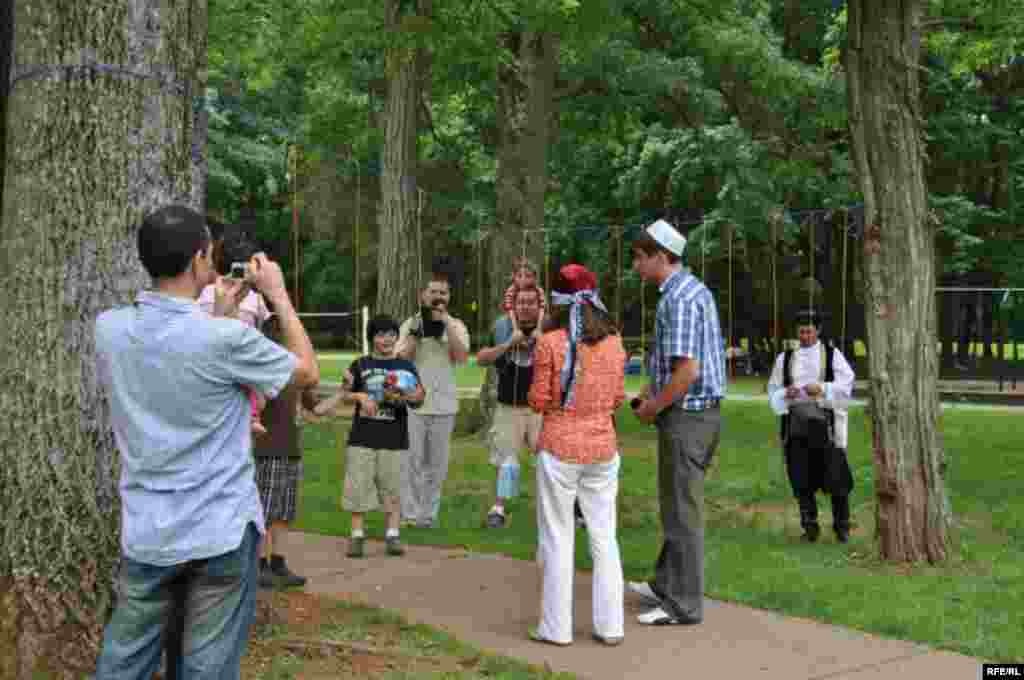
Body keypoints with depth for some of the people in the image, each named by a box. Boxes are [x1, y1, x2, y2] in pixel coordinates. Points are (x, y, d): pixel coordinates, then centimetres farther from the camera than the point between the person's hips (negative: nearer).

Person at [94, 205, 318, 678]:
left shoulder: (109, 329, -3)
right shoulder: (227, 338, -19)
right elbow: (308, 372, -1)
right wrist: (278, 295, 5)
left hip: (145, 531, 5)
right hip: (221, 531, -4)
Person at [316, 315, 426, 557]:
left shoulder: (406, 366, 6)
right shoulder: (360, 365, 5)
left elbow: (419, 397, 5)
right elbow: (344, 394, 10)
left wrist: (405, 397, -15)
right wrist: (359, 396, -9)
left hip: (394, 439, 0)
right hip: (362, 437, 0)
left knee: (391, 488, 4)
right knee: (358, 487, 1)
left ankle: (392, 535, 10)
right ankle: (357, 535, 10)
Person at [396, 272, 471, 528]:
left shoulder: (456, 325, 4)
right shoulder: (410, 324, 3)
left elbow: (462, 356, -14)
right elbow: (401, 360, -5)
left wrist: (446, 322, -16)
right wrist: (416, 333, -14)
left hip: (443, 403, 1)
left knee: (437, 462, 8)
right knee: (412, 460, -1)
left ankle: (429, 513, 18)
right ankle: (410, 513, 6)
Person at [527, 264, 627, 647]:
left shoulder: (550, 343, -12)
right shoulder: (614, 344, 1)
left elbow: (538, 402, -9)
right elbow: (618, 399, 8)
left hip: (559, 449, -4)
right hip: (603, 449, 4)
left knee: (557, 539, 6)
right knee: (604, 537, 12)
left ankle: (556, 627, 12)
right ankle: (610, 626, 16)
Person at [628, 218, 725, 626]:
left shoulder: (678, 298, -19)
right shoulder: (695, 290, 13)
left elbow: (687, 371, -26)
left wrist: (652, 408, -13)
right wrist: (651, 390, 13)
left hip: (686, 415, -10)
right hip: (701, 412, 10)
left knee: (682, 511, -1)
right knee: (677, 504, 19)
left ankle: (684, 604, 8)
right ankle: (666, 585, 31)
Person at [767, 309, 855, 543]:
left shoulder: (832, 355, 6)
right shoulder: (784, 358, 13)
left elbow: (846, 383, -4)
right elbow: (773, 390, 14)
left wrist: (822, 388, -19)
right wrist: (785, 394, -8)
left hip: (826, 421, -2)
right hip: (796, 421, 2)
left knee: (835, 475, -4)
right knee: (801, 478, 1)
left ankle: (841, 525, 11)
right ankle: (810, 526, 12)